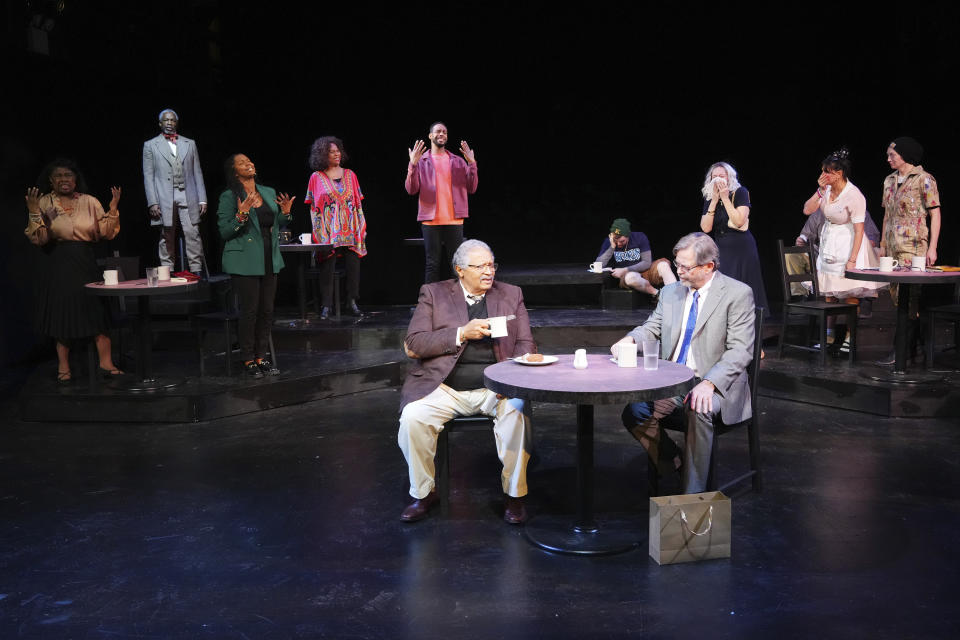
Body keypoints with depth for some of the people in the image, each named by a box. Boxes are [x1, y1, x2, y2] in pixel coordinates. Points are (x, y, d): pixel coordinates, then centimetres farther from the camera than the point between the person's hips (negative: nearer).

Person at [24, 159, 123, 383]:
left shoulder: (90, 202, 6)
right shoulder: (44, 203, 3)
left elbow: (106, 233, 1)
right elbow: (39, 239, -4)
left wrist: (113, 209, -9)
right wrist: (34, 212, -15)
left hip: (87, 263, 1)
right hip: (59, 265, -1)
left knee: (97, 311, -2)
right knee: (62, 314, 3)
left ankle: (106, 364, 3)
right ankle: (63, 367, 13)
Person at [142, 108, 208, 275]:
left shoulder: (189, 144, 17)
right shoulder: (150, 145, 11)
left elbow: (197, 173, 14)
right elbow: (148, 176, 5)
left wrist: (202, 199, 6)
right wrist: (152, 203, -6)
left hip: (187, 197, 1)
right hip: (165, 198, -1)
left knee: (193, 234, -8)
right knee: (167, 237, -1)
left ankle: (196, 272, -5)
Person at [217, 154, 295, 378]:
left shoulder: (269, 193, 12)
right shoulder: (229, 197, -6)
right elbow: (224, 232, -10)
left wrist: (285, 213, 3)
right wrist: (242, 214, -22)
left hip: (270, 260, 6)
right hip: (245, 261, -6)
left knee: (267, 310, 8)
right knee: (250, 311, -3)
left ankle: (261, 357, 19)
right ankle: (248, 360, 8)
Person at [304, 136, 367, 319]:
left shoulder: (349, 175, 12)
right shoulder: (316, 177, 5)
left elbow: (358, 202, 12)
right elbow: (313, 207, 5)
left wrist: (362, 227, 6)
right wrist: (318, 232, -3)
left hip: (350, 229, 2)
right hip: (328, 230, -2)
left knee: (353, 264, -2)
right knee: (327, 266, -5)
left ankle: (352, 301, 9)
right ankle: (326, 306, -1)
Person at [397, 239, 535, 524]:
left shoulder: (511, 295, 15)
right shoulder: (434, 293, 9)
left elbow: (525, 344, 11)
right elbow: (412, 345, -1)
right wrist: (461, 334, -11)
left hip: (494, 386, 1)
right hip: (444, 388, 0)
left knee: (516, 409, -30)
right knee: (412, 417, -27)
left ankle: (513, 493, -11)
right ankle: (423, 493, -3)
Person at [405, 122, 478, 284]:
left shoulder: (458, 161, 11)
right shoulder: (421, 160, 6)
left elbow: (471, 189, 4)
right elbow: (411, 190, -5)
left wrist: (472, 163, -7)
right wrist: (412, 165, -18)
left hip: (454, 220, 2)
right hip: (431, 220, -2)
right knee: (432, 264, 1)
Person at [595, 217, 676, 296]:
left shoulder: (640, 237, -3)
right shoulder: (608, 242, -2)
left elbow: (647, 263, -7)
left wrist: (624, 270, -16)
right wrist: (612, 247, -21)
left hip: (644, 271, 1)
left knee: (663, 264, -29)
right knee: (630, 277, -39)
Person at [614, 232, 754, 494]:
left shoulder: (738, 293, -5)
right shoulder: (670, 292, 14)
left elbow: (740, 350, -11)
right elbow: (652, 329, 16)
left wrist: (709, 383, -25)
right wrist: (630, 339, -9)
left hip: (714, 386, -5)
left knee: (698, 410, -37)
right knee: (634, 412, -20)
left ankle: (693, 495, -23)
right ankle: (677, 464, 3)